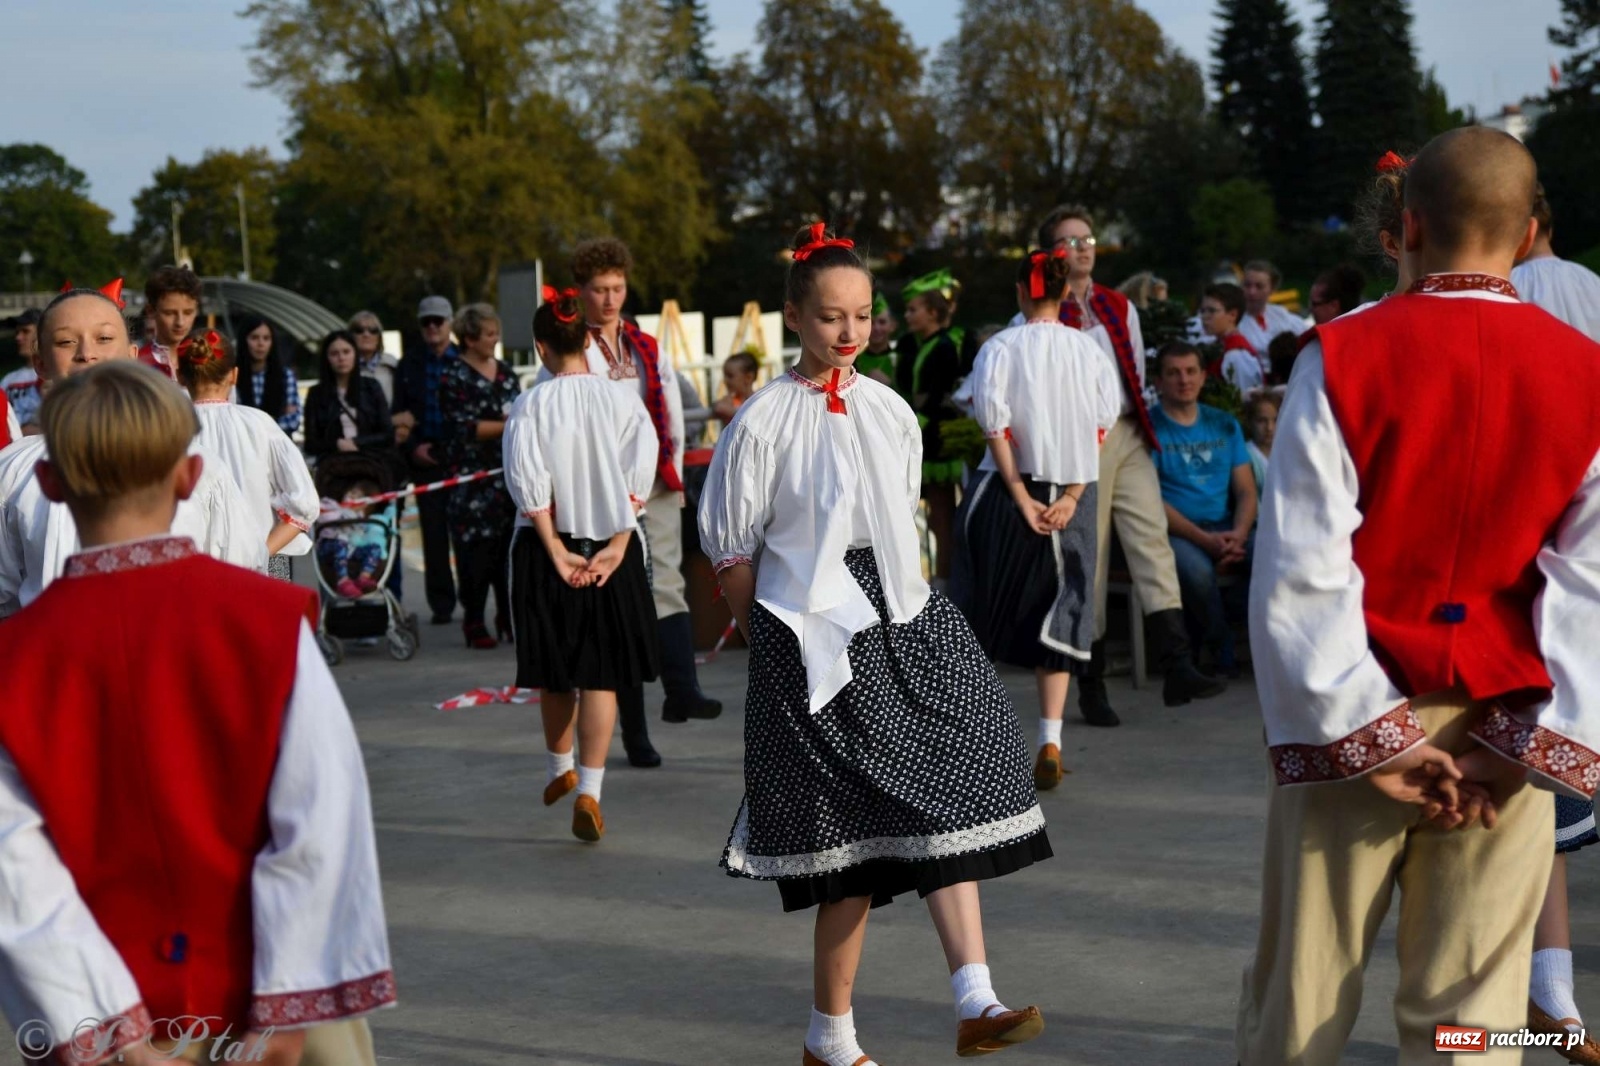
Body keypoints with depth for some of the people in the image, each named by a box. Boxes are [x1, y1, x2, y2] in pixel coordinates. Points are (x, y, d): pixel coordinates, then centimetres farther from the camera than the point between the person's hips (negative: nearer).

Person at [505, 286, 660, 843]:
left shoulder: (530, 406, -7)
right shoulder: (621, 401, -4)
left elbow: (528, 485, -11)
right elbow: (638, 479, -9)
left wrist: (557, 551, -7)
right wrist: (616, 545, -7)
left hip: (547, 550, 0)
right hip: (610, 547, 0)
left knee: (555, 672, 17)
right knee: (601, 673, 3)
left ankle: (561, 769, 34)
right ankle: (589, 790, -7)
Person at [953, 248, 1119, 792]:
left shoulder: (1001, 346, -4)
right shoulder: (1088, 349, 3)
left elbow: (994, 421, -11)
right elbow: (1102, 425, -2)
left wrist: (1020, 495, -9)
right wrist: (1071, 495, -4)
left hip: (1008, 488, -1)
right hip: (1069, 491, 2)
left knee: (983, 609, 13)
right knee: (1058, 617, 6)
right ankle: (1050, 741, -5)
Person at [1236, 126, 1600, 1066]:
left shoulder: (1342, 358, -8)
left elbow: (1299, 573, -12)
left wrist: (1368, 733, -7)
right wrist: (1521, 749, -6)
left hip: (1353, 720, -1)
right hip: (1507, 730, 1)